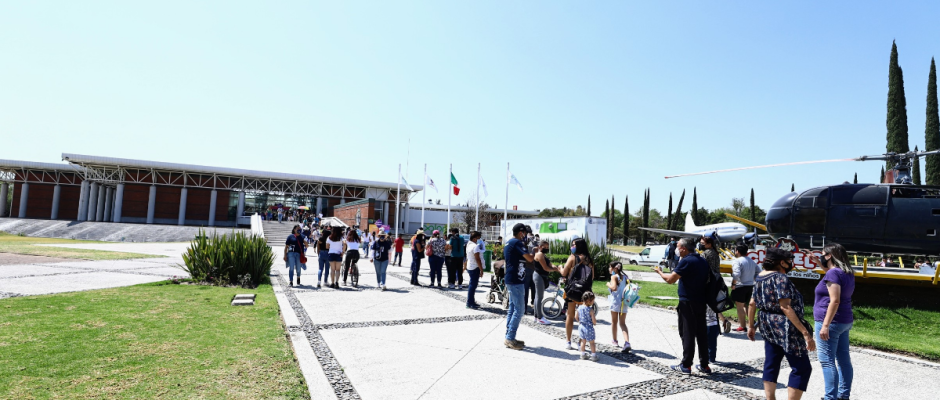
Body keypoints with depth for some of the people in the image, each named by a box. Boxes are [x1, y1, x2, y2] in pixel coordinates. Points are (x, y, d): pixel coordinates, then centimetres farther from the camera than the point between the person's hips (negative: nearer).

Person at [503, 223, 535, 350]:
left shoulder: (509, 243, 16)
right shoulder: (517, 242, -15)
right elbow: (530, 258, -20)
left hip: (510, 279, 10)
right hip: (515, 280, -10)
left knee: (512, 308, 13)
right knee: (519, 309, -6)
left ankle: (509, 337, 17)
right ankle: (510, 338, -3)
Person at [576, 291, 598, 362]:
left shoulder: (579, 308, -4)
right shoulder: (590, 310, -21)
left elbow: (576, 317, 8)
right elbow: (594, 321, -17)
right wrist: (595, 323, 5)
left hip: (581, 326, 6)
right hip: (589, 328, -5)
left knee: (583, 341, 20)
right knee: (592, 342, 9)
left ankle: (583, 354, 26)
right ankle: (594, 356, 16)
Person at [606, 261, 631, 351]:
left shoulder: (614, 276, -9)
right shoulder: (624, 276, 11)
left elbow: (614, 287, -22)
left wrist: (608, 284, -6)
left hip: (616, 301, -5)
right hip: (624, 301, 5)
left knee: (614, 322, 13)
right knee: (622, 323, 6)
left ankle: (615, 341, 23)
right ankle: (627, 343, -12)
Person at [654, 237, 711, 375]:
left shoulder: (686, 261, -15)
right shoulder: (703, 261, 10)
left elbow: (670, 280, -17)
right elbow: (708, 279, 19)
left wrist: (659, 272, 0)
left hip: (687, 303, -7)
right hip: (701, 302, 8)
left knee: (687, 334, -1)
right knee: (701, 333, 12)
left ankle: (686, 365, 4)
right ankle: (704, 365, 18)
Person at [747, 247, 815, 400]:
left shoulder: (760, 277, 8)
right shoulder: (780, 277, -17)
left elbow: (752, 304, 12)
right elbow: (785, 307, -24)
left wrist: (751, 326, 20)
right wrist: (805, 332, -24)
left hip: (768, 326, 9)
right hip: (785, 328, -9)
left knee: (771, 365, 14)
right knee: (802, 368, 0)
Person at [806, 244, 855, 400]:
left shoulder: (833, 273, -18)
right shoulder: (847, 273, 9)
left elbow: (835, 301, -25)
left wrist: (825, 325, -25)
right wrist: (819, 263, 27)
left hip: (831, 322, -9)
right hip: (844, 322, 10)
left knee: (827, 361, -5)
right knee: (844, 359, 14)